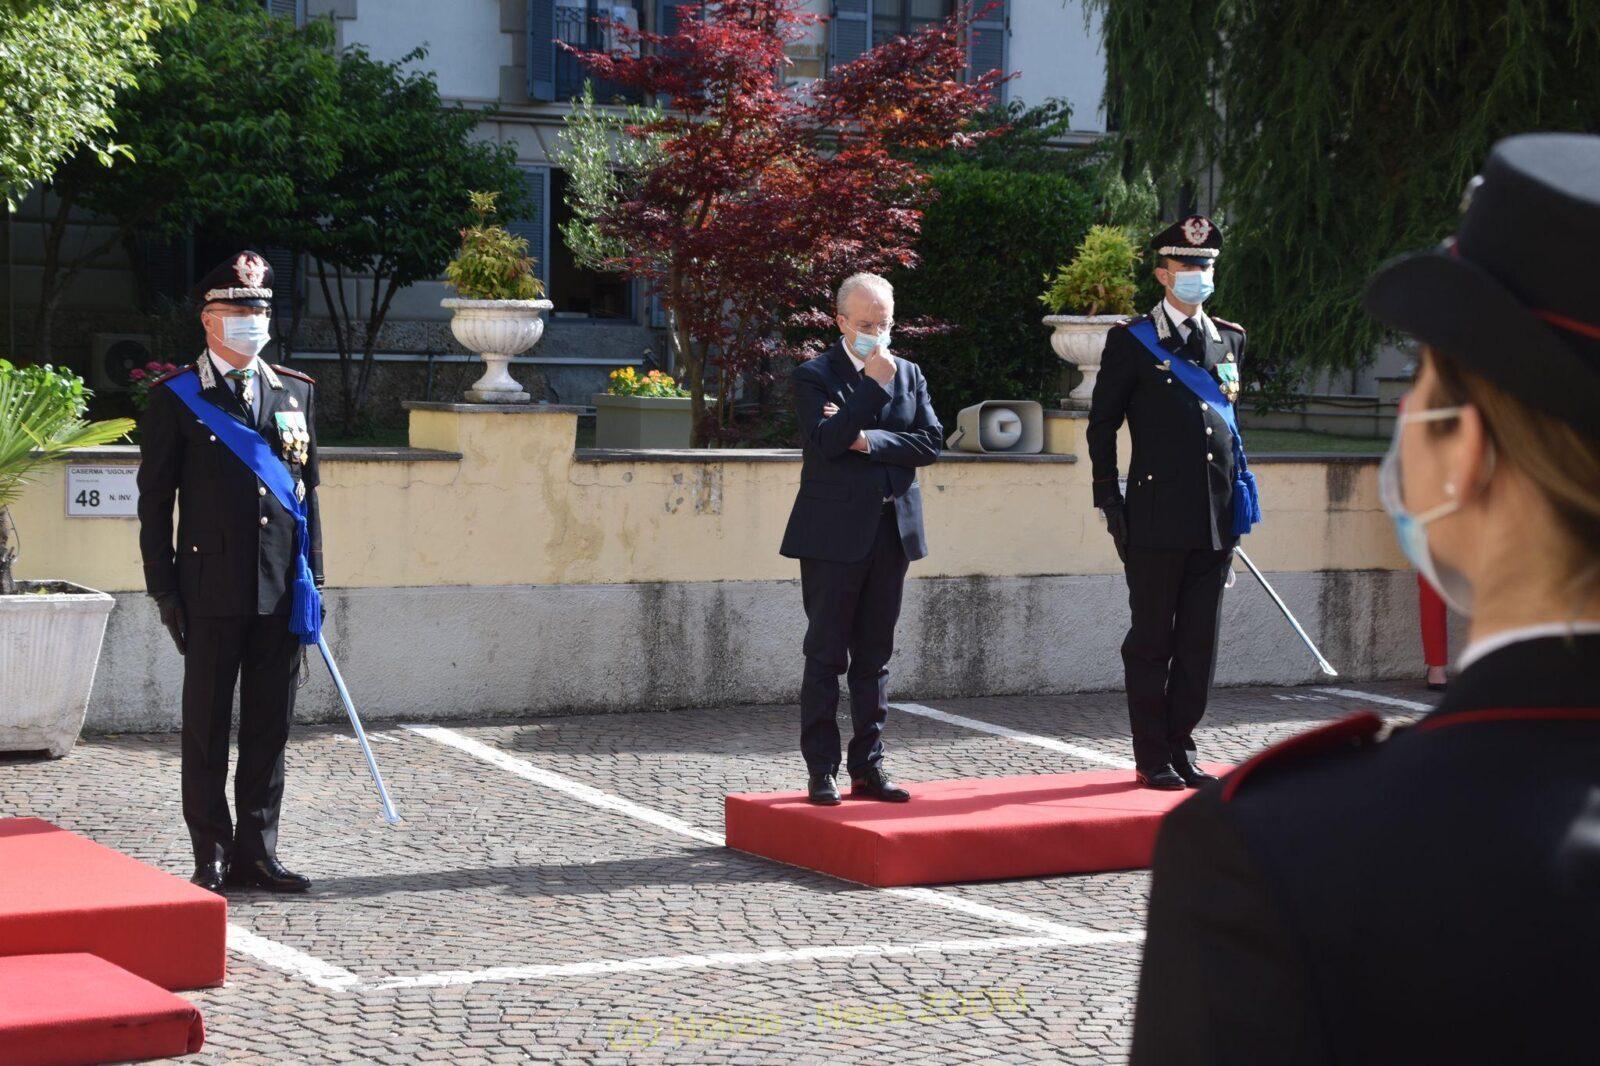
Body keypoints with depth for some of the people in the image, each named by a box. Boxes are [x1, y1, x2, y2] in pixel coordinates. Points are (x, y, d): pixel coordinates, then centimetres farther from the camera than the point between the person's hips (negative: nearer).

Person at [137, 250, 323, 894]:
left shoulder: (296, 392, 12)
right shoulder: (175, 399, -1)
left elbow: (308, 488, 14)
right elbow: (155, 498, -1)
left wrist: (311, 576, 9)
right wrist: (164, 588, -6)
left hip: (281, 592, 4)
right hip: (212, 591, -4)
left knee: (270, 726, 8)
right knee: (207, 727, 2)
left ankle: (256, 851, 16)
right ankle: (212, 856, 9)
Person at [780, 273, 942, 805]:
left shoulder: (909, 374, 12)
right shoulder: (814, 376, -3)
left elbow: (931, 442, 2)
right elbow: (824, 440, -17)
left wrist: (868, 440, -10)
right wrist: (873, 384, -19)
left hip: (892, 531, 5)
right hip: (834, 534, -5)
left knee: (874, 657, 9)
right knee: (826, 656, -1)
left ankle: (867, 767, 14)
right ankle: (821, 771, 3)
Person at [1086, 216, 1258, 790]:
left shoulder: (1230, 339, 14)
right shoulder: (1131, 341, -1)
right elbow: (1102, 426, 0)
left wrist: (1240, 493, 16)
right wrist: (1110, 502, -6)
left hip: (1216, 519, 5)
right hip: (1156, 520, -5)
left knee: (1200, 641, 7)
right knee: (1151, 640, 1)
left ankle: (1181, 747, 17)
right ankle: (1152, 757, 7)